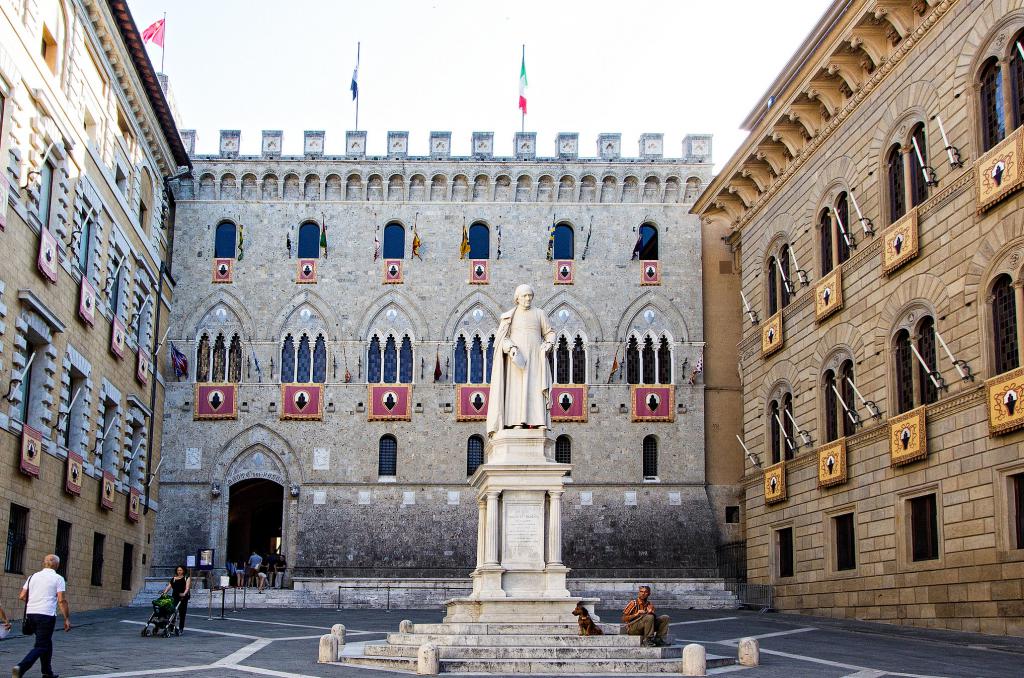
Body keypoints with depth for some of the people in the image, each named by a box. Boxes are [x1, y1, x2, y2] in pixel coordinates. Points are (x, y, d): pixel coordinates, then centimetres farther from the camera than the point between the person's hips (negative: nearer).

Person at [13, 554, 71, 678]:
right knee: (41, 646, -4)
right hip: (46, 614, -6)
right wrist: (67, 619, -4)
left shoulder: (33, 576, 13)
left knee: (47, 642, 21)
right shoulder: (58, 579, -2)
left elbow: (22, 596, 11)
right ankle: (21, 668, -23)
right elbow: (62, 600, -9)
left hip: (31, 613, 6)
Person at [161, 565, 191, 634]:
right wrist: (164, 593, -7)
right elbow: (168, 586, 11)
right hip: (174, 597, 3)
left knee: (182, 613, -2)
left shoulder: (187, 578, 7)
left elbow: (187, 587, -7)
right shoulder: (173, 579, 18)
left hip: (183, 597, -2)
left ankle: (181, 629, 4)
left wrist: (184, 593, -24)